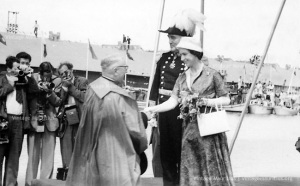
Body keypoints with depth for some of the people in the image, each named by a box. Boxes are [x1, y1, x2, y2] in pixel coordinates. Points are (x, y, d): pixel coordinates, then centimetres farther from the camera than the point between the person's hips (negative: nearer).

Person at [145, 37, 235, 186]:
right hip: (189, 128, 4)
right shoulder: (182, 78, 10)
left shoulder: (212, 75, -2)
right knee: (191, 170, 7)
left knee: (212, 168, -1)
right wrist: (151, 109, -15)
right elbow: (173, 101, 0)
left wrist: (207, 101, -16)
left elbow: (226, 100, 0)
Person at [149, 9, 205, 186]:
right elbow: (155, 87, 9)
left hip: (181, 111, -5)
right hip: (163, 110, 5)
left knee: (182, 152, 4)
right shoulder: (164, 58, 9)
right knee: (164, 153, 9)